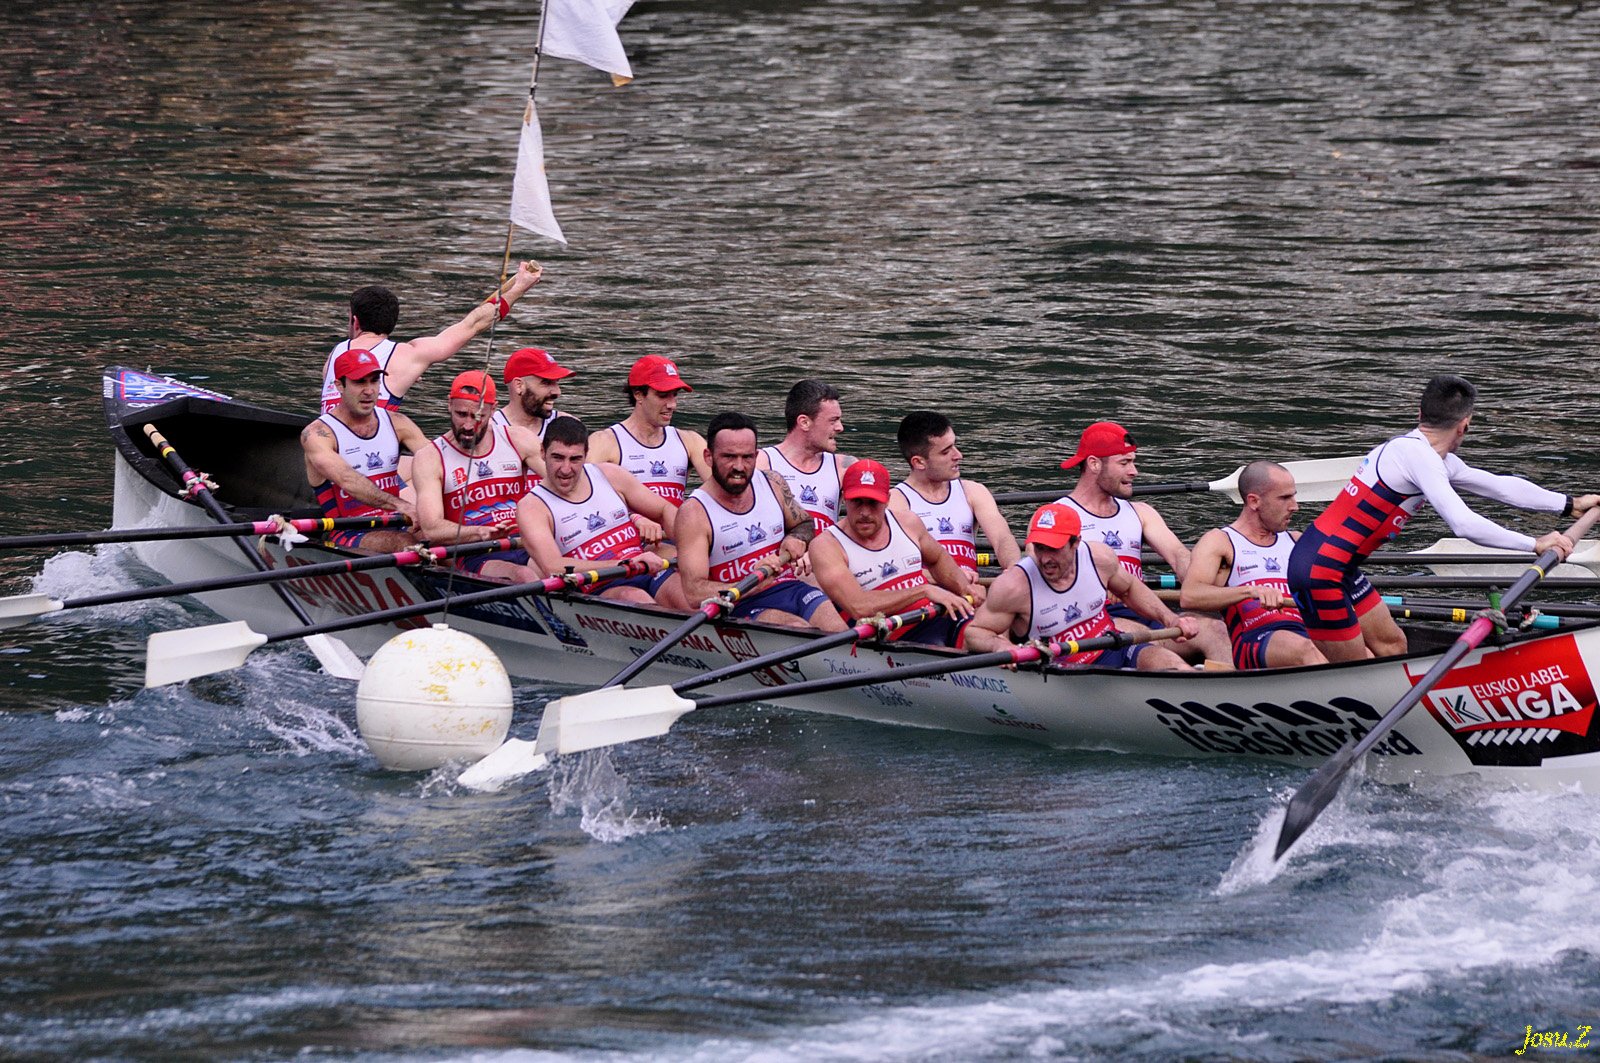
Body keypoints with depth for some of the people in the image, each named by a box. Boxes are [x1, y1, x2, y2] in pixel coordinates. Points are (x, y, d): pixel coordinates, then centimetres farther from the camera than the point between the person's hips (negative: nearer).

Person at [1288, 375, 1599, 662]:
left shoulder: (1435, 460, 11)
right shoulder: (1416, 454, -20)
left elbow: (1500, 486, 20)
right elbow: (1464, 524, -28)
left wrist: (1571, 505, 26)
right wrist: (1535, 544, -20)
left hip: (1340, 570, 10)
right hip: (1318, 573, -10)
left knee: (1392, 647, 16)